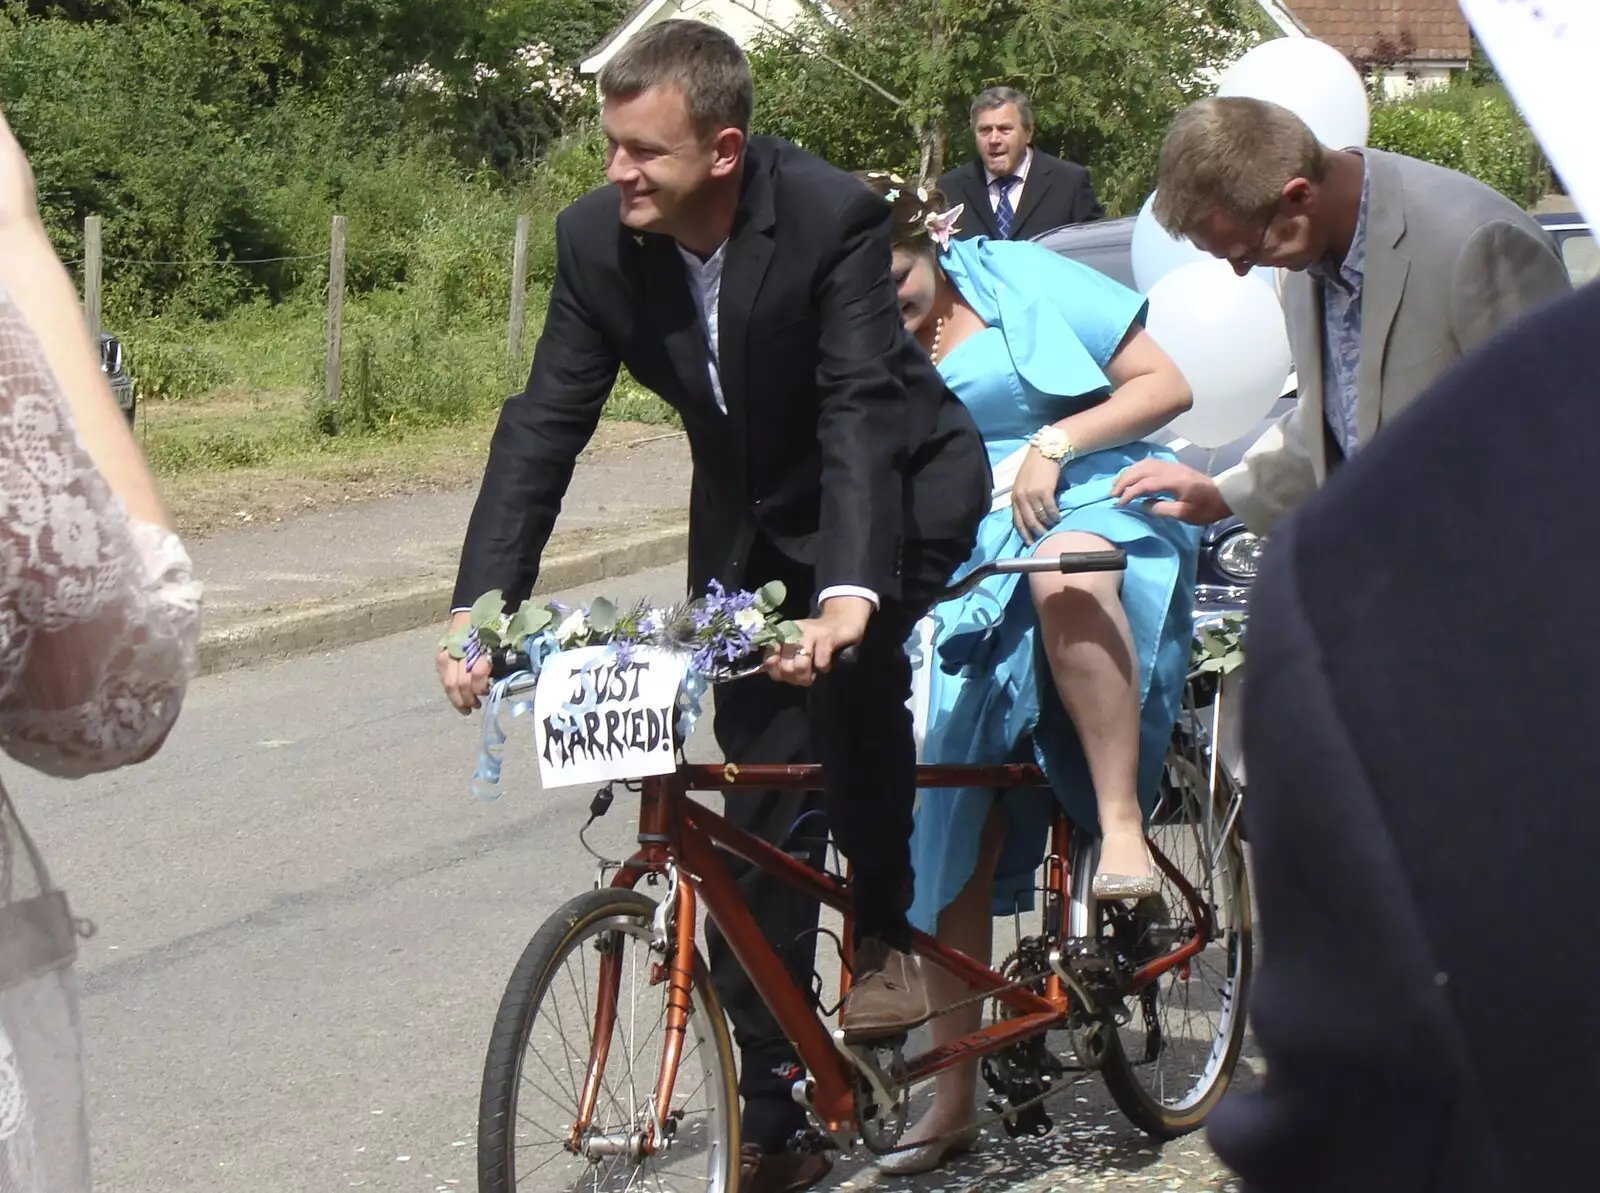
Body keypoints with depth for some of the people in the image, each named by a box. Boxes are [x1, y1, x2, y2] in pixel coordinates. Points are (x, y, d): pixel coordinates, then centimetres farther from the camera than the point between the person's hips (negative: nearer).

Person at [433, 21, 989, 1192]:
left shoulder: (835, 216, -30)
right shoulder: (597, 238, -17)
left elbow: (862, 412, -37)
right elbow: (544, 425, -16)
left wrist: (848, 594, -51)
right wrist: (482, 608, -26)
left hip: (906, 480, -4)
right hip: (751, 514, 5)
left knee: (851, 657, -36)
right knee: (759, 812, 2)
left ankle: (887, 937, -16)